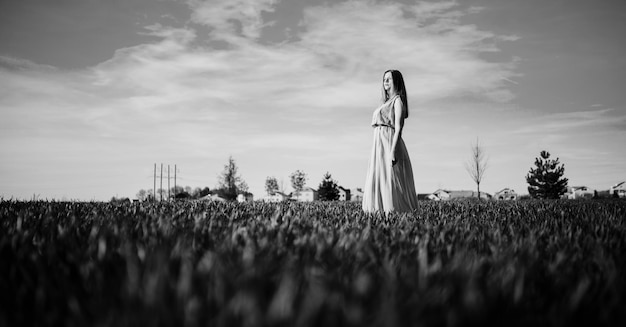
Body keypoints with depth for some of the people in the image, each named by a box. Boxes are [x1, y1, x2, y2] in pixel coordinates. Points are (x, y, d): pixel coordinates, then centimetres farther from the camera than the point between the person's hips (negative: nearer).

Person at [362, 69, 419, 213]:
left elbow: (398, 127, -13)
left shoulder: (398, 100, -3)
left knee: (390, 182, -11)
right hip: (379, 145, 9)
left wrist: (393, 151, -22)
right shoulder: (386, 102, 23)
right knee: (378, 183, 4)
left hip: (390, 143, -9)